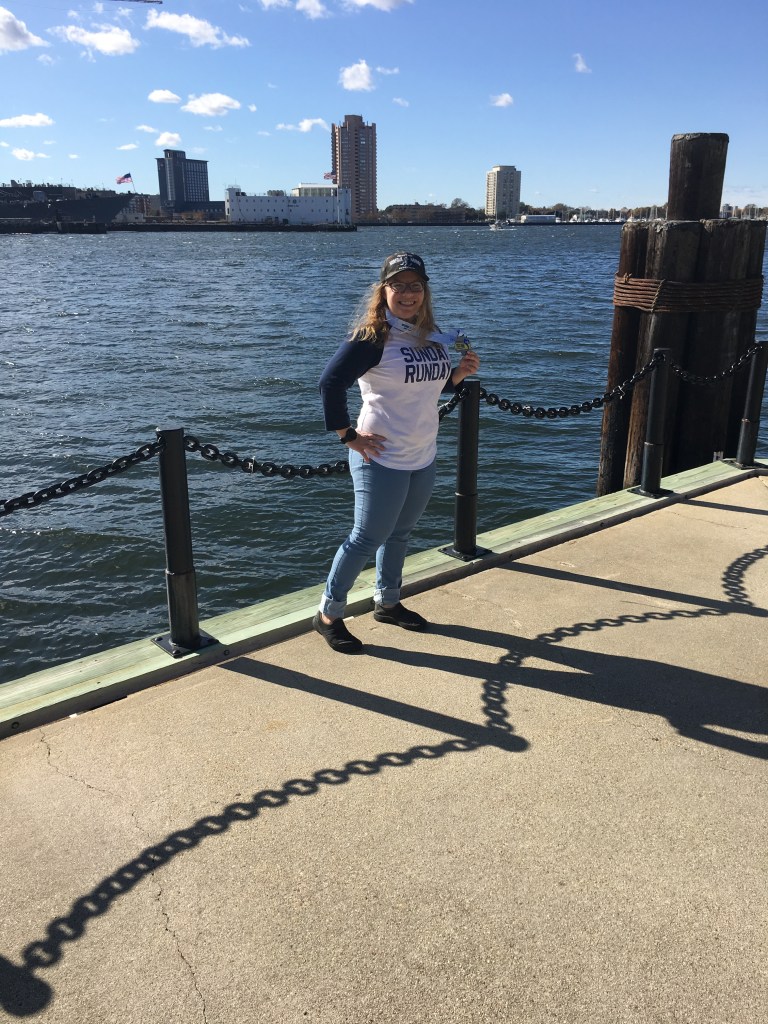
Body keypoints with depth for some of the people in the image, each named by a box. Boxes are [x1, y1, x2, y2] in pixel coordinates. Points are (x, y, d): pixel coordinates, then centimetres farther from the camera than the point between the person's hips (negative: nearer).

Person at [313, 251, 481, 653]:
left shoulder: (433, 336, 6)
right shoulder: (373, 337, -17)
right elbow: (331, 382, -22)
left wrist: (461, 372, -1)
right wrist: (348, 436, -19)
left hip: (423, 458, 7)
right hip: (382, 459, -7)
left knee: (399, 534, 20)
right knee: (367, 538, 2)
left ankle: (387, 603, 40)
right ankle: (328, 614, 19)